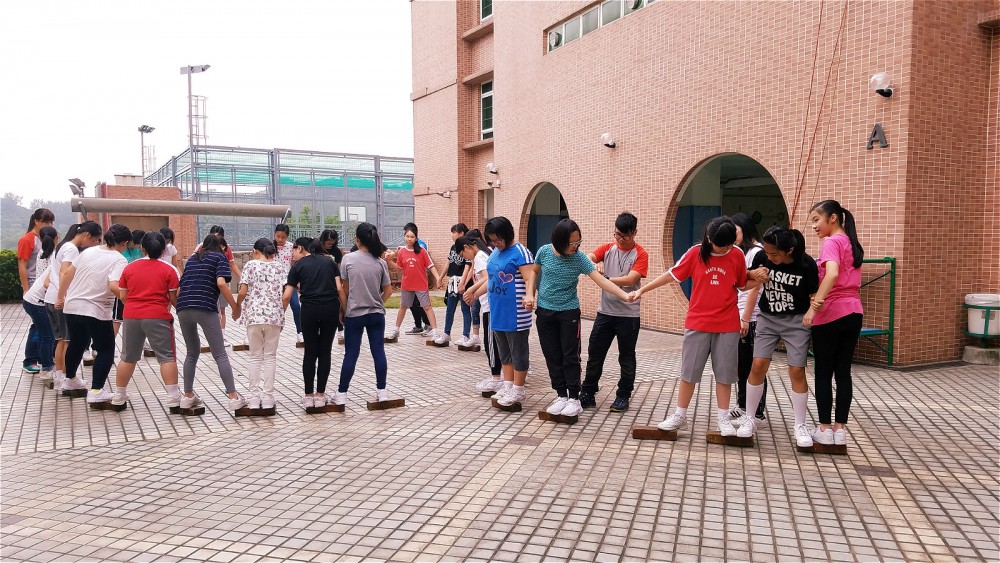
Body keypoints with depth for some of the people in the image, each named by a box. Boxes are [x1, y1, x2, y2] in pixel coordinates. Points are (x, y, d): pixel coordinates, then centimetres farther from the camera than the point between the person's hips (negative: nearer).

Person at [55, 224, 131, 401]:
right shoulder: (119, 260, -13)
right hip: (97, 312, -7)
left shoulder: (89, 251, 7)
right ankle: (96, 391, -1)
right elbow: (114, 286, -27)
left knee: (77, 343, 27)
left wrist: (60, 296, 24)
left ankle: (70, 380, 45)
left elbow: (67, 274, 14)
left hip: (72, 306, 7)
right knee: (106, 350, 6)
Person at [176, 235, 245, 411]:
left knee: (192, 353, 21)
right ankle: (233, 397, -5)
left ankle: (188, 396, 22)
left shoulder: (192, 259, 26)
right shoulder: (220, 257, 9)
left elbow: (179, 289, 21)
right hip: (206, 308, -6)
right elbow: (221, 283, -9)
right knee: (220, 355, -2)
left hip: (183, 308, 6)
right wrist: (235, 307, -4)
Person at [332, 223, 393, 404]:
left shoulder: (348, 259, -8)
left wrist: (345, 310, 10)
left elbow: (344, 289, -2)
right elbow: (388, 290, 1)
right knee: (378, 352, 7)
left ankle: (341, 394, 12)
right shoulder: (381, 262, -3)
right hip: (376, 314, 1)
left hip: (354, 314, -1)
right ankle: (382, 391, 12)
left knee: (351, 354, 5)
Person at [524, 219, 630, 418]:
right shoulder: (544, 252, -9)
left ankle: (574, 399, 8)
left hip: (569, 312, -2)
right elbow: (534, 272, 9)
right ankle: (561, 395, 16)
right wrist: (529, 294, -3)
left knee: (570, 356, 0)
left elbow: (600, 280, -19)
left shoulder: (579, 258, -13)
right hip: (545, 312, 2)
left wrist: (624, 295, -29)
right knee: (552, 356, 6)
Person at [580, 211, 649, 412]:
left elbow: (631, 279, -19)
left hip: (628, 315, -3)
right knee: (594, 354, 7)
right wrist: (596, 264, -31)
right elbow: (587, 258, -10)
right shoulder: (607, 248, 6)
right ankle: (588, 393, 19)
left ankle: (623, 396, 20)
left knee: (626, 357, 8)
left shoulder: (640, 254, -5)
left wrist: (605, 279, -28)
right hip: (605, 311, 3)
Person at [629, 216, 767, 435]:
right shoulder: (695, 253, -6)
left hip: (727, 326, 1)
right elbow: (671, 275, 1)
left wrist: (758, 280, -10)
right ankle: (680, 416, 19)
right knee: (689, 371, 7)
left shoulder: (737, 255, -2)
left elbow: (743, 285, 11)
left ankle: (723, 419, 19)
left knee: (724, 373, 7)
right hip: (697, 323, 0)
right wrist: (642, 290, 0)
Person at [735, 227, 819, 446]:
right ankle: (749, 419, 11)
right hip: (768, 318, 2)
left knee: (797, 371, -3)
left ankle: (800, 426, 14)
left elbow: (815, 295, -7)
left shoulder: (806, 265, -19)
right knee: (758, 366, -5)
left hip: (796, 320, -2)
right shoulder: (762, 258, -12)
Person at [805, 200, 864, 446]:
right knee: (843, 372, 10)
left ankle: (825, 429, 8)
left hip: (831, 314, -8)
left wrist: (814, 305, -32)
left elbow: (832, 274, -29)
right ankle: (840, 428, 14)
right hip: (853, 312, 8)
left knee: (824, 373, 2)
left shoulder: (831, 242, -11)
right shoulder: (851, 243, 15)